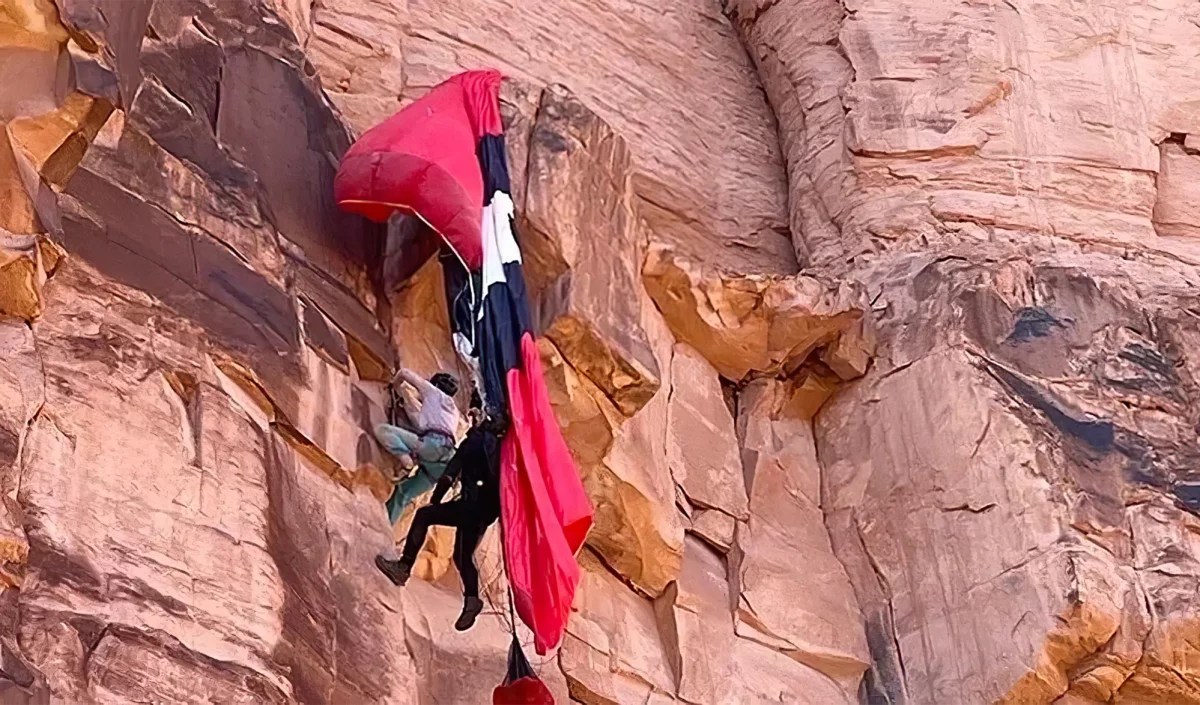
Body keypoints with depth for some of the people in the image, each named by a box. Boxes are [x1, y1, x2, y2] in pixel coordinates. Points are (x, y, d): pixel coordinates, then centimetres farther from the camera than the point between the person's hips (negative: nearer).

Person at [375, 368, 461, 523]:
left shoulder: (435, 393, 22)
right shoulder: (453, 411, 41)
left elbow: (405, 372, 24)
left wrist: (393, 383, 44)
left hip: (432, 443, -7)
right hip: (444, 462, 7)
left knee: (382, 429, -8)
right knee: (404, 493, 13)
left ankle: (405, 457, -26)